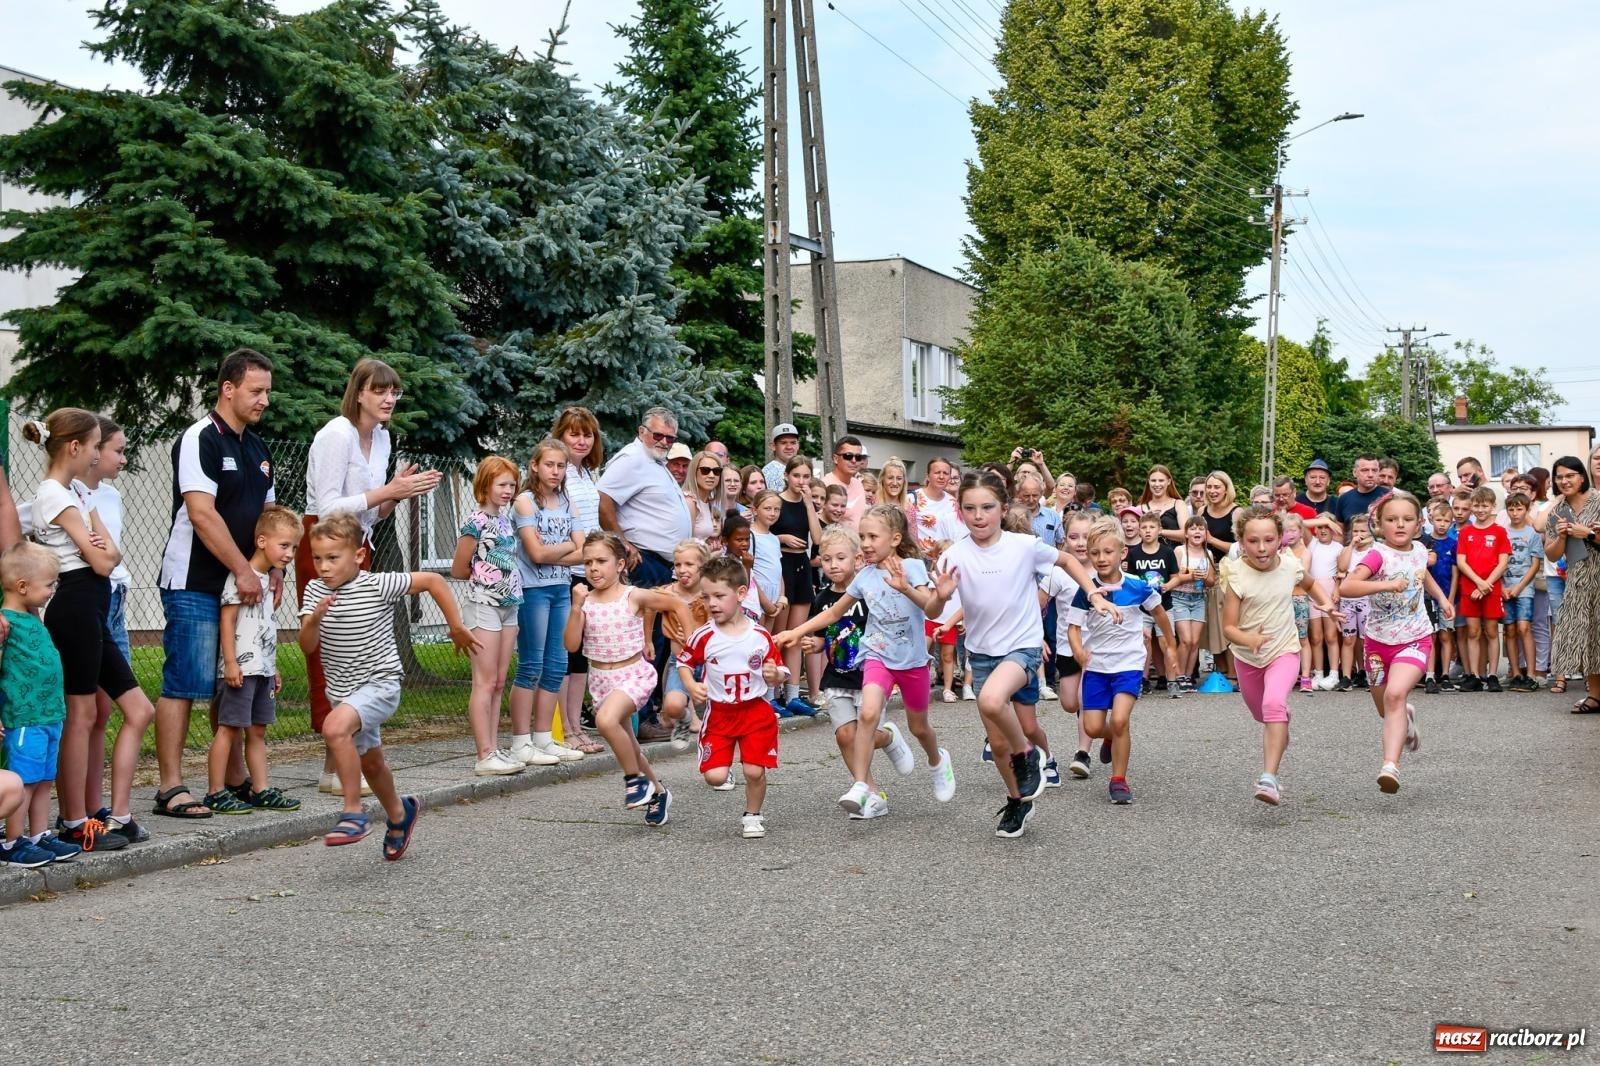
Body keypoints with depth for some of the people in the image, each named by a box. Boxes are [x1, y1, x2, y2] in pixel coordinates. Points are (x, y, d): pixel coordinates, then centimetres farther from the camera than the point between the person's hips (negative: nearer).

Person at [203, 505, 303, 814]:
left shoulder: (268, 579, 16)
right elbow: (227, 619, -16)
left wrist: (274, 668, 24)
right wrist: (230, 662, -20)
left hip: (262, 669, 9)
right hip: (241, 668, -9)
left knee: (257, 730, 12)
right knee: (229, 728, -5)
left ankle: (262, 791, 16)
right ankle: (216, 793, 0)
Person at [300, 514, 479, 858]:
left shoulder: (378, 586, -16)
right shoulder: (315, 590, -4)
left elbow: (433, 581, -8)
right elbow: (307, 646, -9)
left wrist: (457, 628, -5)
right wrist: (315, 618, -30)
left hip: (379, 683, -6)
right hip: (343, 690, 7)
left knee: (334, 727, -33)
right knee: (369, 762, 23)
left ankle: (353, 812, -21)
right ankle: (399, 812, 51)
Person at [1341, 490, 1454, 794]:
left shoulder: (1420, 551, -1)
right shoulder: (1378, 554, -18)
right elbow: (1346, 587, -35)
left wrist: (1441, 597, 16)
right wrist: (1387, 585, -41)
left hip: (1415, 639, 1)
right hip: (1379, 640, -1)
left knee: (1395, 694, -25)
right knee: (1384, 708, 17)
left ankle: (1391, 765, -30)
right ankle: (1405, 718, 54)